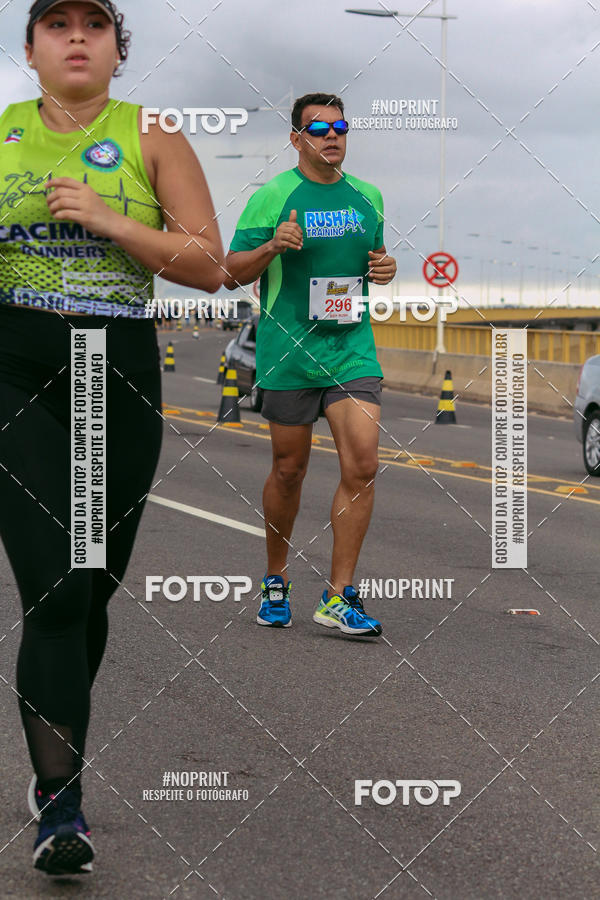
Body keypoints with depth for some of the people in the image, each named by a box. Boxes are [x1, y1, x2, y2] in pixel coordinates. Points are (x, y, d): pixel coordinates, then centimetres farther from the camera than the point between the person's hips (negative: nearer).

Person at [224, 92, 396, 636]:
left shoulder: (368, 197, 11)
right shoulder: (273, 196, -2)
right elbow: (231, 274, -2)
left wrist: (385, 268, 3)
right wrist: (271, 246, -20)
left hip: (353, 348, 3)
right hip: (287, 350, -3)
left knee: (361, 465, -11)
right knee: (289, 469, 7)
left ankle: (339, 597, -6)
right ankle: (276, 580, 28)